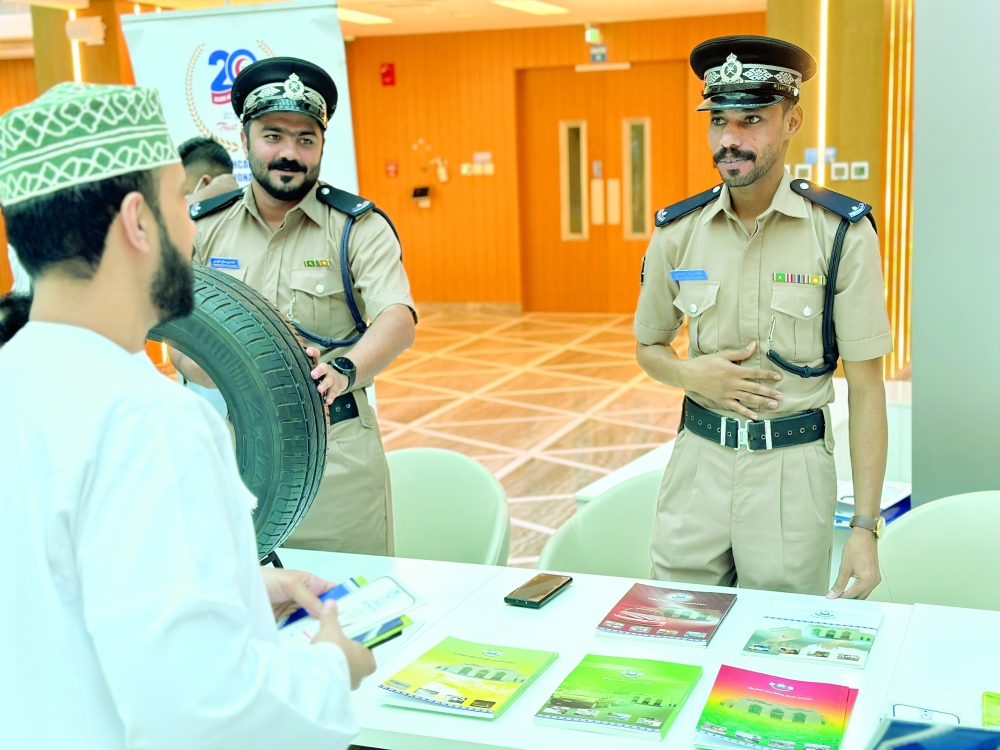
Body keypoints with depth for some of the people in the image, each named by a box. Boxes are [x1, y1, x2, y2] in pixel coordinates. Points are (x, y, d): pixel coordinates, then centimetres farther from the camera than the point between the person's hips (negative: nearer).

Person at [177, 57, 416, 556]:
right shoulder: (202, 226, 4)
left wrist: (343, 371, -37)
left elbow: (398, 320, -16)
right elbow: (181, 349, -1)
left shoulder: (358, 227, -2)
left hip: (336, 457, -1)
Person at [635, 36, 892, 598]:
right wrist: (693, 374, -9)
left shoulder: (843, 234, -8)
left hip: (792, 468, -2)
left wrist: (866, 529, -11)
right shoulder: (678, 233, 0)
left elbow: (866, 388, -8)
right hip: (700, 459, 3)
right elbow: (649, 348, 15)